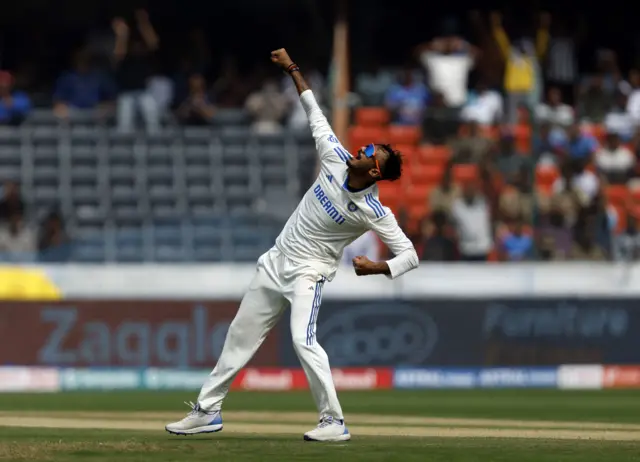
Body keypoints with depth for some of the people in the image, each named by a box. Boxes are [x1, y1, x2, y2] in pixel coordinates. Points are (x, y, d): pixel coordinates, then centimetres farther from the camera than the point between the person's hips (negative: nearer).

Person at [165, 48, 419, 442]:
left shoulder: (375, 212, -22)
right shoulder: (336, 160, -10)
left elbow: (410, 254, -19)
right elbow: (315, 114, 1)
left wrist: (379, 269, -36)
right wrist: (293, 69, 3)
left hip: (308, 273, -6)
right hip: (276, 262, 6)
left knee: (303, 340, -27)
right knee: (241, 336, 13)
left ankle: (334, 421, -15)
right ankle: (208, 410, 25)